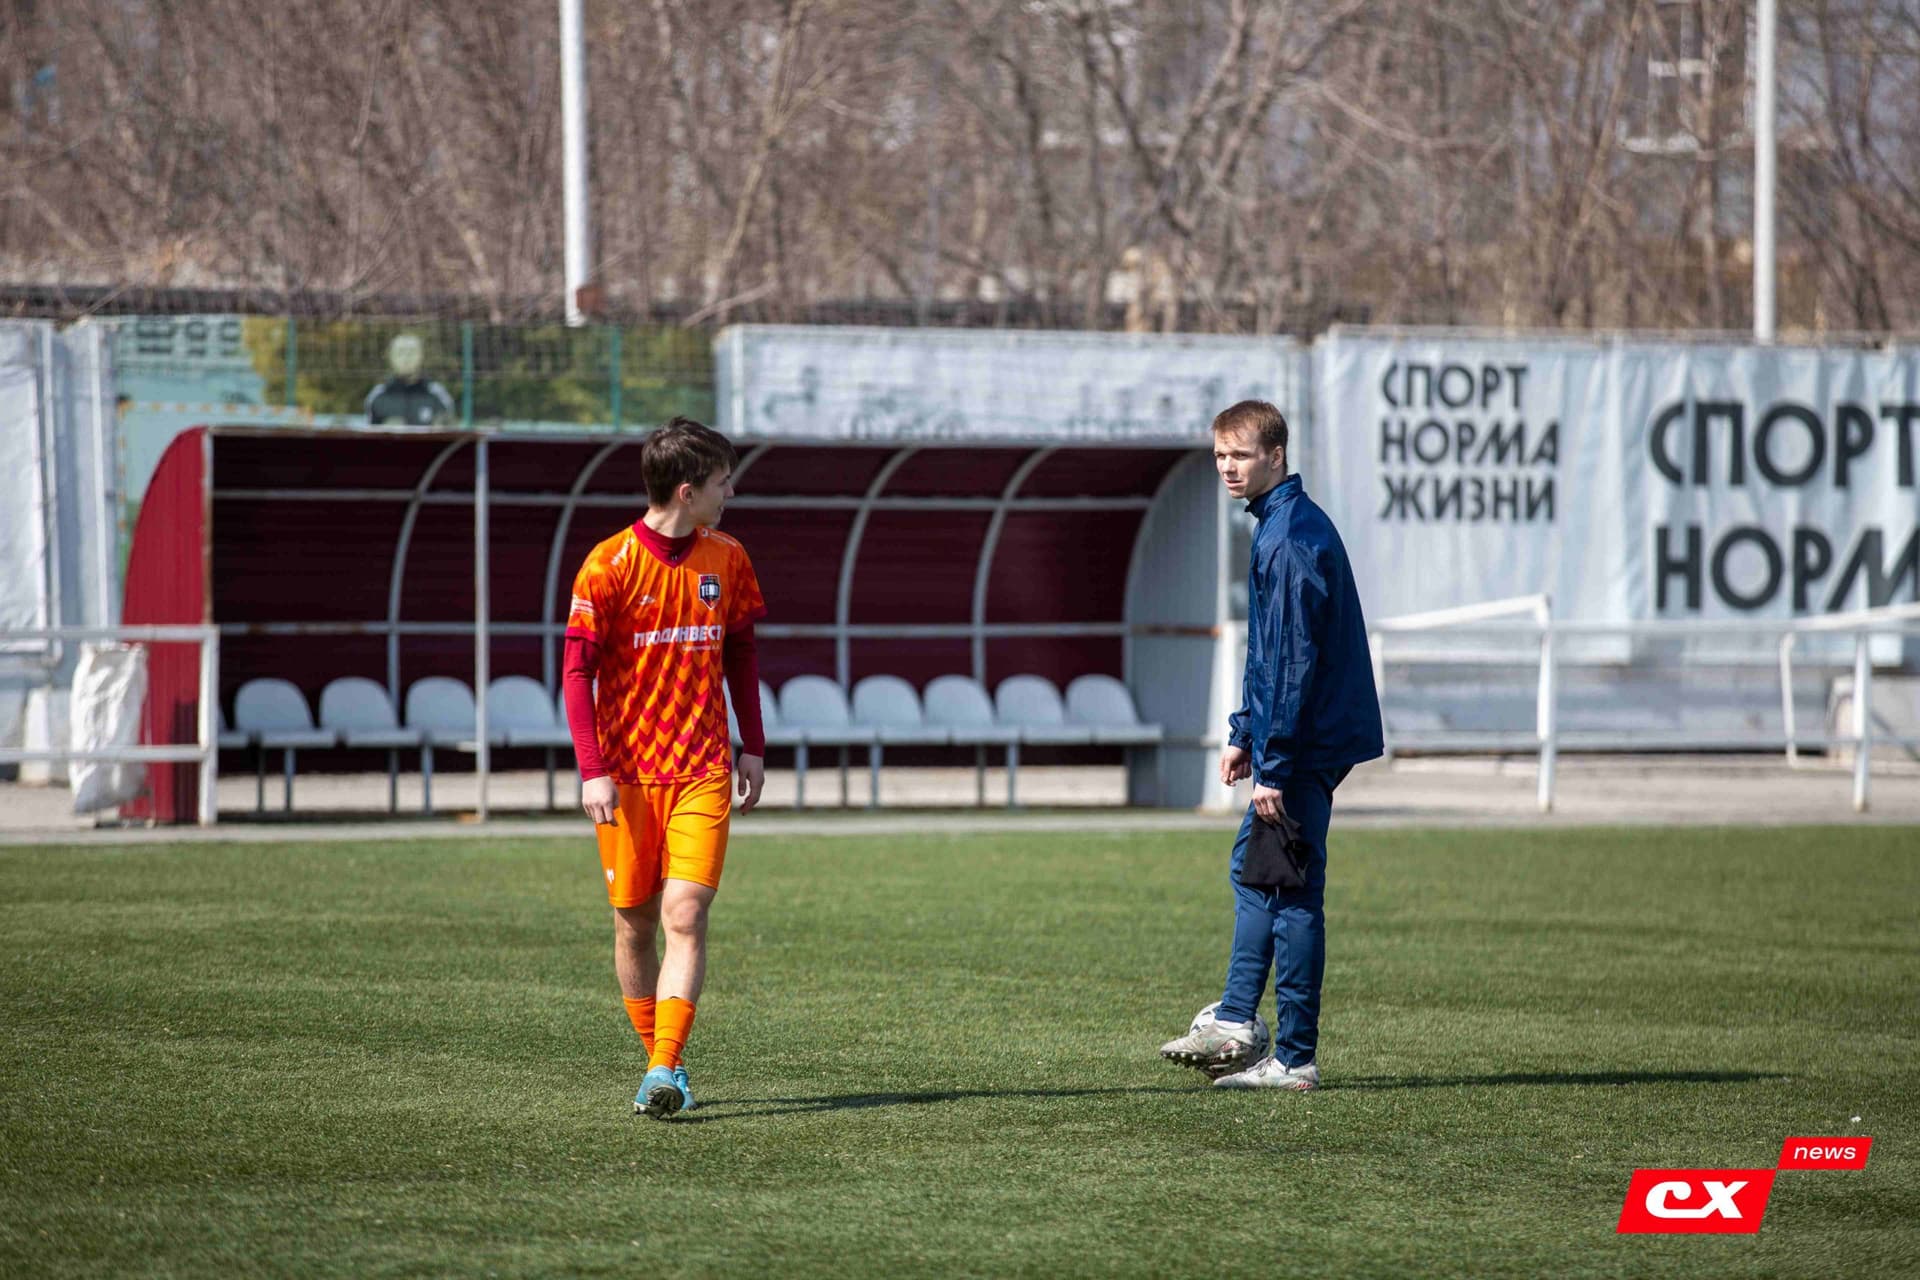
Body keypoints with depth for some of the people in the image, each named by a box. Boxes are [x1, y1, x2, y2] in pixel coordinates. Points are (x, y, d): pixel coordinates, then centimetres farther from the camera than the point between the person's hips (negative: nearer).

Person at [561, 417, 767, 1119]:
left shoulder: (726, 559, 6)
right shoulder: (609, 565, -8)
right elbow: (577, 673, -7)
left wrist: (752, 747, 11)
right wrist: (593, 770, -13)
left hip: (703, 772, 2)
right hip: (628, 772, -2)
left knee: (686, 915, -13)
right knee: (634, 923, 5)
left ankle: (665, 1071, -17)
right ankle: (660, 1061, 21)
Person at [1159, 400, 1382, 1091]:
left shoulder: (1290, 540, -19)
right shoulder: (1287, 524, 15)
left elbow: (1296, 661, -22)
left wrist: (1276, 766, -22)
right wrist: (1245, 734, 23)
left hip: (1307, 744, -11)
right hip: (1292, 738, 11)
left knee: (1292, 892, -5)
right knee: (1251, 870, 18)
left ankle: (1295, 1059, -1)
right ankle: (1235, 1023, 24)